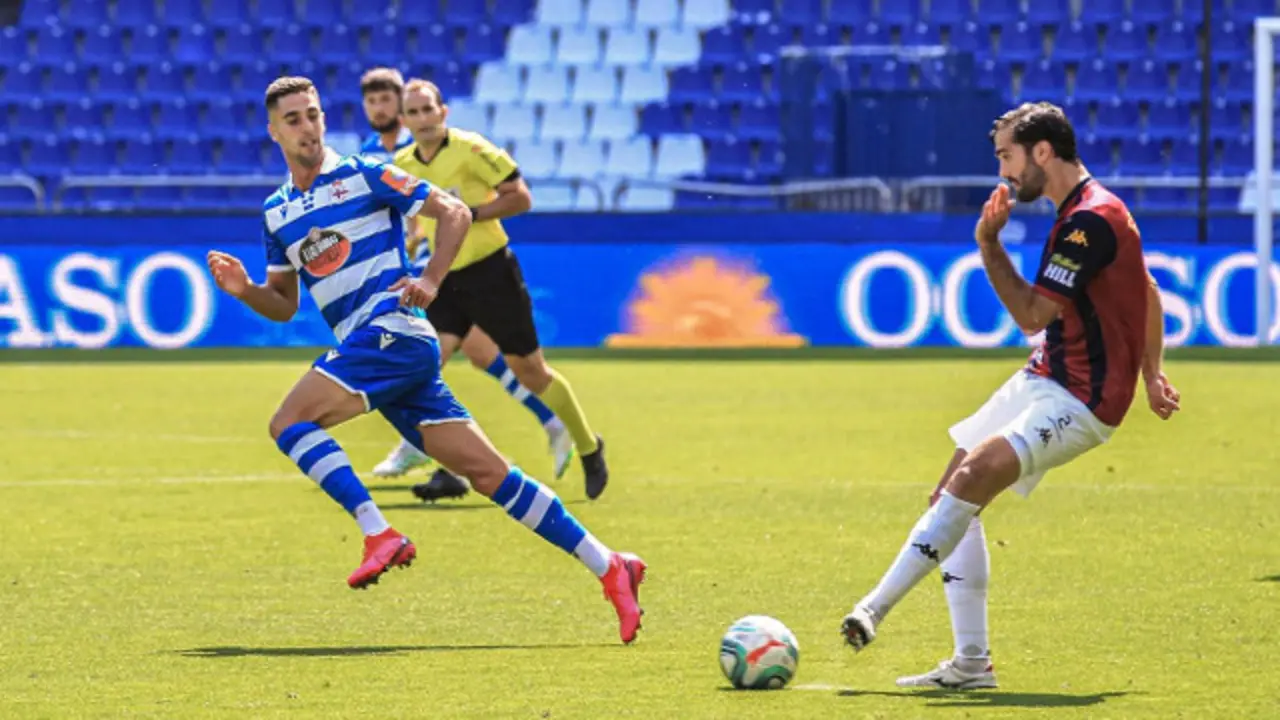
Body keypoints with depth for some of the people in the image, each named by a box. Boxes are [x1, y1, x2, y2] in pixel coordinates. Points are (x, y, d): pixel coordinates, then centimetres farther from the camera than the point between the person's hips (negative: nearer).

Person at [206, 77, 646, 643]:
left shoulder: (362, 176, 0)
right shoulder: (276, 212, 19)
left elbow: (454, 212, -2)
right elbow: (284, 305, 25)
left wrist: (430, 281, -16)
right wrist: (244, 290, 4)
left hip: (392, 331, -6)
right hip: (362, 346, 6)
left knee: (290, 423, -19)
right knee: (487, 473, 0)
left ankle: (380, 535, -23)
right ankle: (608, 568, 0)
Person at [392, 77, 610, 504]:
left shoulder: (471, 150, -14)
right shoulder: (402, 165, 4)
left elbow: (520, 197, -14)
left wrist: (469, 215, -22)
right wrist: (421, 241, 4)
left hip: (490, 272, -5)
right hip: (443, 280, 5)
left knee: (530, 372, 5)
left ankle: (588, 448, 27)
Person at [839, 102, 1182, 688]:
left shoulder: (1091, 220, -19)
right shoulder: (1081, 211, 13)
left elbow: (1033, 314, -20)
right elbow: (1149, 294, 24)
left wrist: (988, 246, -14)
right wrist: (1151, 375, 21)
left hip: (1080, 401, -11)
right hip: (1043, 380, 11)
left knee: (971, 477, -26)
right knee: (953, 497, 5)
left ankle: (876, 607, -28)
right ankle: (971, 663, 5)